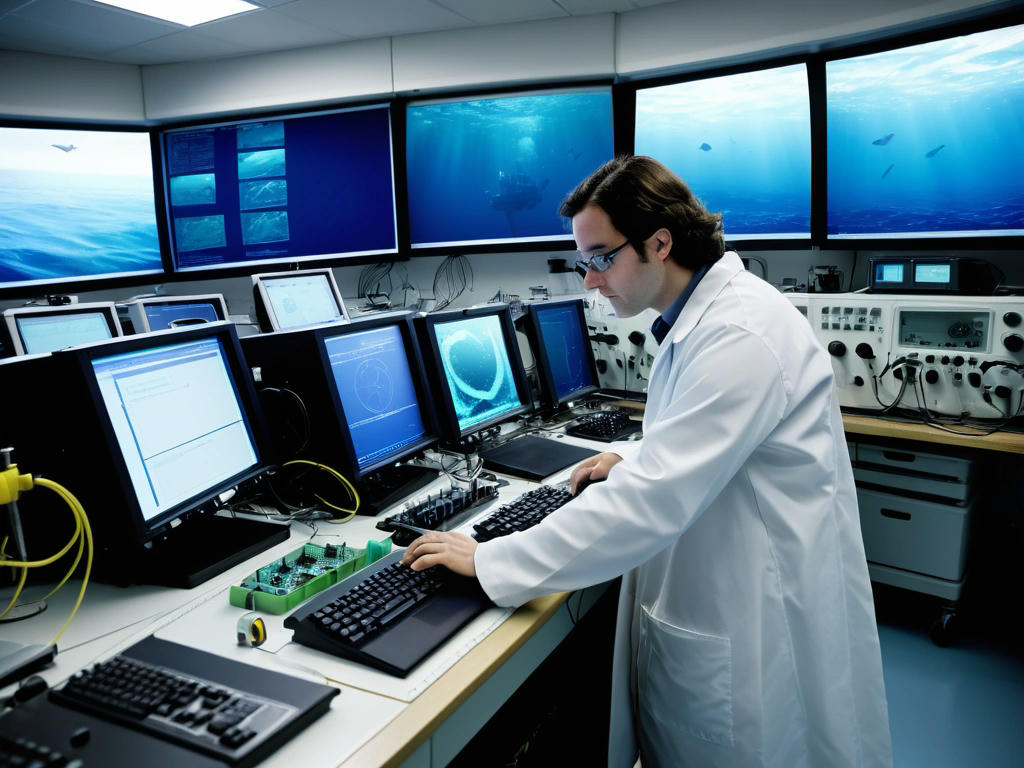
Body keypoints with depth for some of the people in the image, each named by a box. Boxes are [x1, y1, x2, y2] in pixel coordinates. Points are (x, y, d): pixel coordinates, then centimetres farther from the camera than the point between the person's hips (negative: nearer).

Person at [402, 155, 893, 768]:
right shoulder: (701, 315, 7)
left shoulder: (742, 333, -27)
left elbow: (652, 502, -32)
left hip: (762, 628, -9)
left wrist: (490, 562, -25)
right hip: (706, 603, 9)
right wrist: (637, 460, 8)